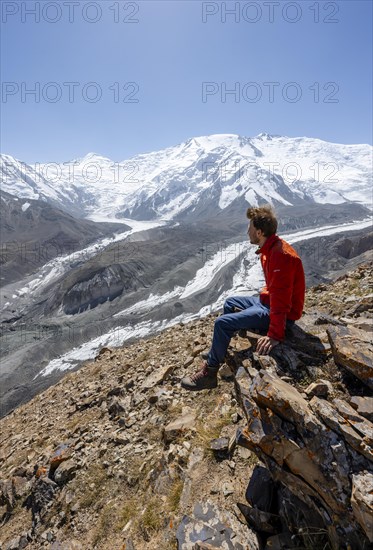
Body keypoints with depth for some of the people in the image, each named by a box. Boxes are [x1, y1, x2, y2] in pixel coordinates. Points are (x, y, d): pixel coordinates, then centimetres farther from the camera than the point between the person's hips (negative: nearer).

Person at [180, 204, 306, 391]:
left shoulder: (280, 255, -28)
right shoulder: (270, 248, 4)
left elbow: (281, 299, -31)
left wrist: (275, 335, -30)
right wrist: (263, 296, 5)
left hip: (283, 315, -10)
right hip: (269, 301, 10)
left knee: (223, 323, -18)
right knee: (230, 303, 22)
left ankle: (209, 373, 0)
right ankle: (218, 352, 34)